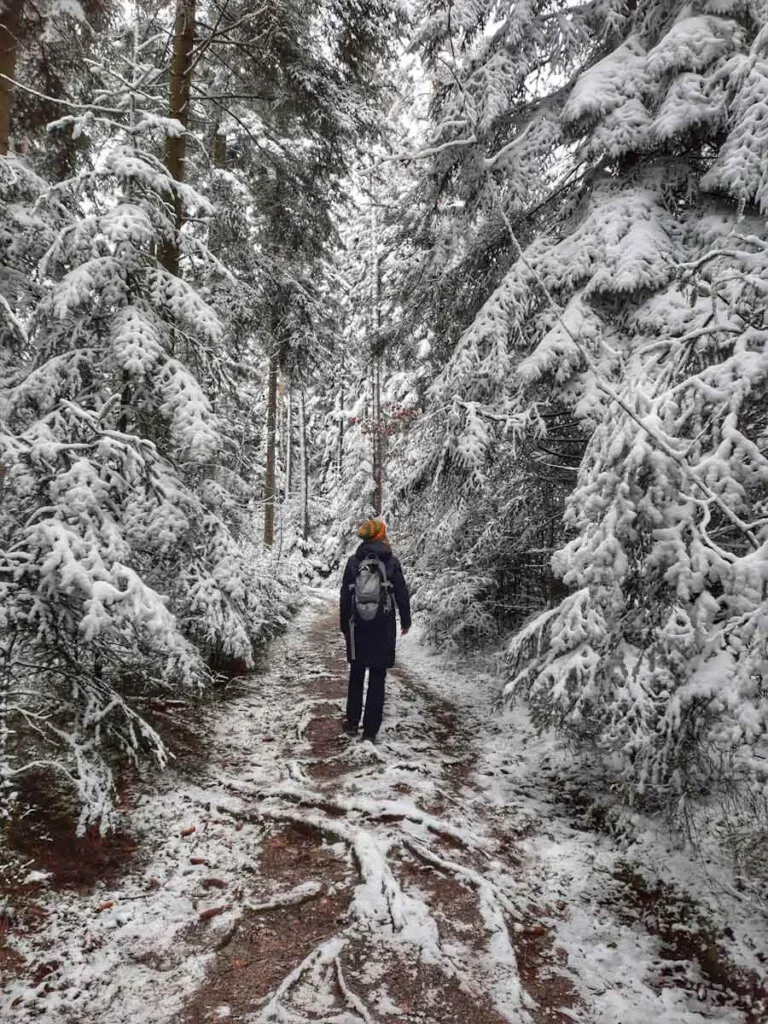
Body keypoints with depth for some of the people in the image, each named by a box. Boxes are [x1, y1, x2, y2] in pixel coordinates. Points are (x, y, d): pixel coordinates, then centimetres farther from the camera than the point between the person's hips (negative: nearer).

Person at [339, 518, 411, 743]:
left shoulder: (353, 561, -1)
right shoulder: (391, 561, -5)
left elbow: (345, 596, 1)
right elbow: (402, 594, -2)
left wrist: (344, 624, 9)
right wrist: (406, 621, 11)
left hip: (358, 626, 2)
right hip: (383, 627, -2)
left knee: (356, 674, 18)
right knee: (377, 678, 5)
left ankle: (352, 723, 25)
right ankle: (370, 731, 5)